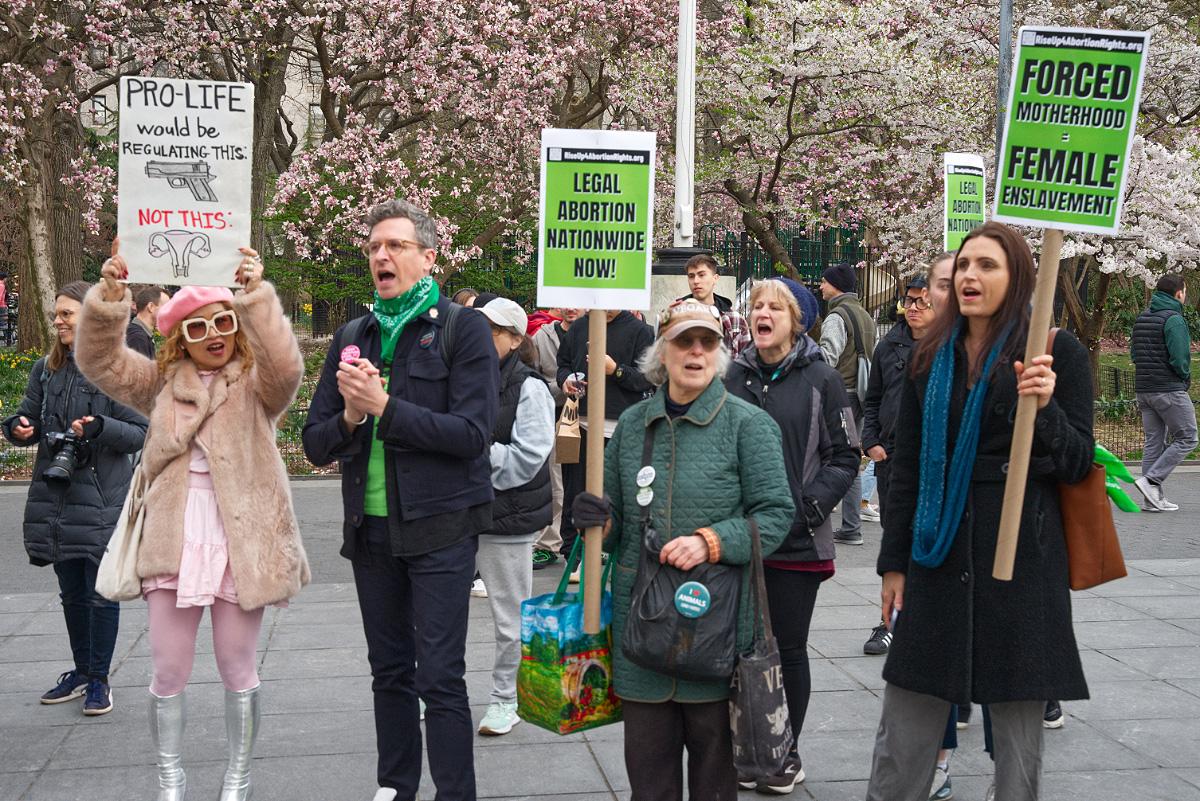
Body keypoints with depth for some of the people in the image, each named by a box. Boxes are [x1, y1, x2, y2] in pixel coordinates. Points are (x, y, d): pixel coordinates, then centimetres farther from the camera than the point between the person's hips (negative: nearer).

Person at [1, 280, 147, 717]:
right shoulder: (46, 369, 8)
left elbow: (141, 433, -9)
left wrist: (99, 428, -24)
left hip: (102, 498, -5)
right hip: (54, 496, 5)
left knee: (101, 593, 2)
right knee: (71, 592, 16)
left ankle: (99, 680, 14)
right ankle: (81, 671, 30)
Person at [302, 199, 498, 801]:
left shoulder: (463, 330, -5)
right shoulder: (352, 338, 10)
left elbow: (472, 434, -16)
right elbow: (316, 444, 8)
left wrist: (385, 408, -20)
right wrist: (350, 416, -13)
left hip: (439, 528, -5)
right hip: (372, 526, 5)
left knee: (440, 678, -4)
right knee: (389, 671, 15)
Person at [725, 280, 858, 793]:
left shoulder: (821, 379, -3)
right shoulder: (737, 377, 6)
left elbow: (844, 457, -3)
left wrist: (808, 508, -13)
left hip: (799, 543, -3)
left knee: (789, 649, 6)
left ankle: (788, 753, 20)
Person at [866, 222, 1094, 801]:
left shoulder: (1057, 354, -3)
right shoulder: (932, 357, 8)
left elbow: (1077, 464, -4)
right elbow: (907, 467, 11)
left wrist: (1044, 409, -22)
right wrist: (894, 562, 9)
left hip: (1021, 556, -3)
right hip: (939, 554, 3)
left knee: (1017, 712, 4)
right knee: (906, 719, 6)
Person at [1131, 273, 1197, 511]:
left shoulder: (1141, 318, 11)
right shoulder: (1174, 319, -14)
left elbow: (1134, 352, 14)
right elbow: (1179, 357, -21)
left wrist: (1148, 371, 13)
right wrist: (1185, 376, -2)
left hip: (1143, 389, 8)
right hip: (1170, 390, -8)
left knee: (1154, 442, 10)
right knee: (1186, 439, 1)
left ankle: (1154, 498, 9)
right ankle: (1151, 480, -11)